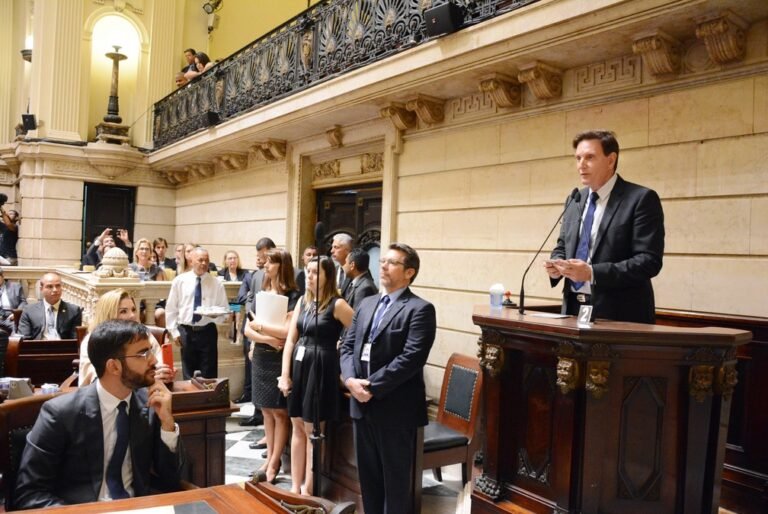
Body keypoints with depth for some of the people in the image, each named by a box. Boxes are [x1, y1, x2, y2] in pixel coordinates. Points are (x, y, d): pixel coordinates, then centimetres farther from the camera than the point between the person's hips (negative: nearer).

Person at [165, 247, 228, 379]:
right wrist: (174, 331, 0)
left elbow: (225, 308, 1)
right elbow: (171, 308, 4)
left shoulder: (216, 283, 0)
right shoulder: (179, 281, 1)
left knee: (209, 375, 4)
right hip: (186, 332, 1)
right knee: (188, 375, 12)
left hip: (208, 331, -1)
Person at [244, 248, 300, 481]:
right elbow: (248, 329, 4)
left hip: (280, 359, -5)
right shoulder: (259, 292, 8)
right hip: (260, 357, 6)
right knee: (266, 410, 11)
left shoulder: (292, 296, -9)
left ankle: (274, 463, 11)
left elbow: (287, 331, -18)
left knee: (280, 411, 2)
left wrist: (260, 325, -8)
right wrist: (268, 339, -12)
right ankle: (270, 458, 20)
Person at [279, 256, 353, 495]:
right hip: (299, 366, 6)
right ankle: (295, 486, 24)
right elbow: (291, 340, 6)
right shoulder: (303, 301, 8)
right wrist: (285, 374, 0)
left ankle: (308, 489, 17)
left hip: (320, 369, -6)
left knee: (312, 431, 4)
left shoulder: (337, 304, -12)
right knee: (298, 428, 13)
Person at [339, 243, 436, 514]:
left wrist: (373, 386, -19)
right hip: (362, 403, 7)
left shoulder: (420, 309, -10)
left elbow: (411, 358, -19)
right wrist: (350, 379, -8)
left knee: (396, 479, 6)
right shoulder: (366, 304, 13)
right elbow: (347, 346, 11)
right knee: (368, 474, 18)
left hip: (395, 408, -7)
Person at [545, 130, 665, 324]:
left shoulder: (642, 199, -9)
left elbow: (649, 261, -16)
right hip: (574, 309, 6)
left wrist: (592, 273, -25)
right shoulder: (575, 201, 11)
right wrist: (557, 265, -4)